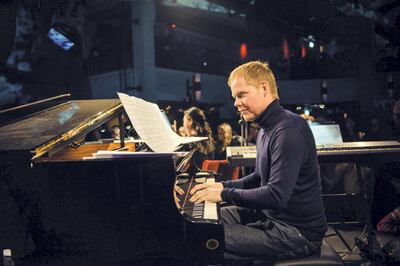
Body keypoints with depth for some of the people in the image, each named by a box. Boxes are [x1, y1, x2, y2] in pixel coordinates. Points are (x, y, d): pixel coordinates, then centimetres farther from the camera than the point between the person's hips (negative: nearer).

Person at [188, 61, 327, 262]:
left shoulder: (289, 130, -23)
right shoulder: (267, 128, 10)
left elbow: (276, 196, -29)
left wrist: (224, 195, -20)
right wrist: (224, 185, 5)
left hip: (297, 231, -10)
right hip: (270, 215, 10)